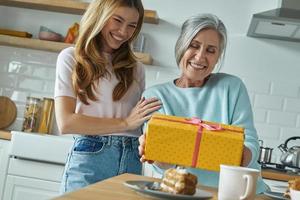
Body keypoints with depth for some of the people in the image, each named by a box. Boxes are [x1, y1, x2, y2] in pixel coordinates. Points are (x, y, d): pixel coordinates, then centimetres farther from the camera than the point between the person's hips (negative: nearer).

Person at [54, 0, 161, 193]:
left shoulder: (136, 68, 14)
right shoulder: (71, 58, 1)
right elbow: (65, 122, -9)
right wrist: (125, 123, -11)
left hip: (132, 161, 4)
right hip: (90, 159, -4)